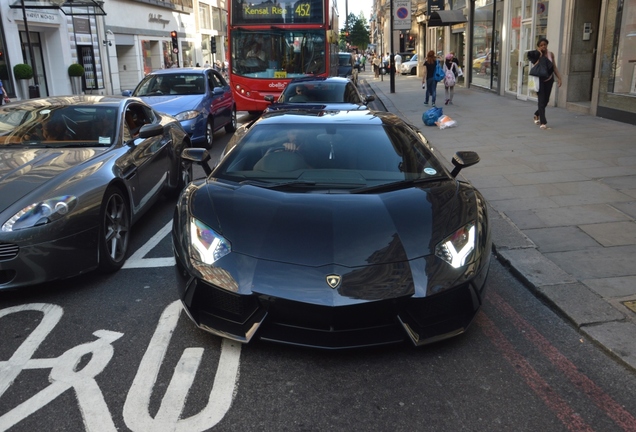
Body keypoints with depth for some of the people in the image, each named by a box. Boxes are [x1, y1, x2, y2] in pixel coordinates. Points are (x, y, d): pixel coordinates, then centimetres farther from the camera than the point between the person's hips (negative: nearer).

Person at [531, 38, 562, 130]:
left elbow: (554, 67, 8)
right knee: (541, 100, -9)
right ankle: (543, 122, -9)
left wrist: (559, 78, 3)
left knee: (546, 100, 11)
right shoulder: (537, 55, -7)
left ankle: (537, 114, 37)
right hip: (540, 80, -4)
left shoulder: (551, 54, 4)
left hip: (549, 79, 4)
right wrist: (540, 56, -22)